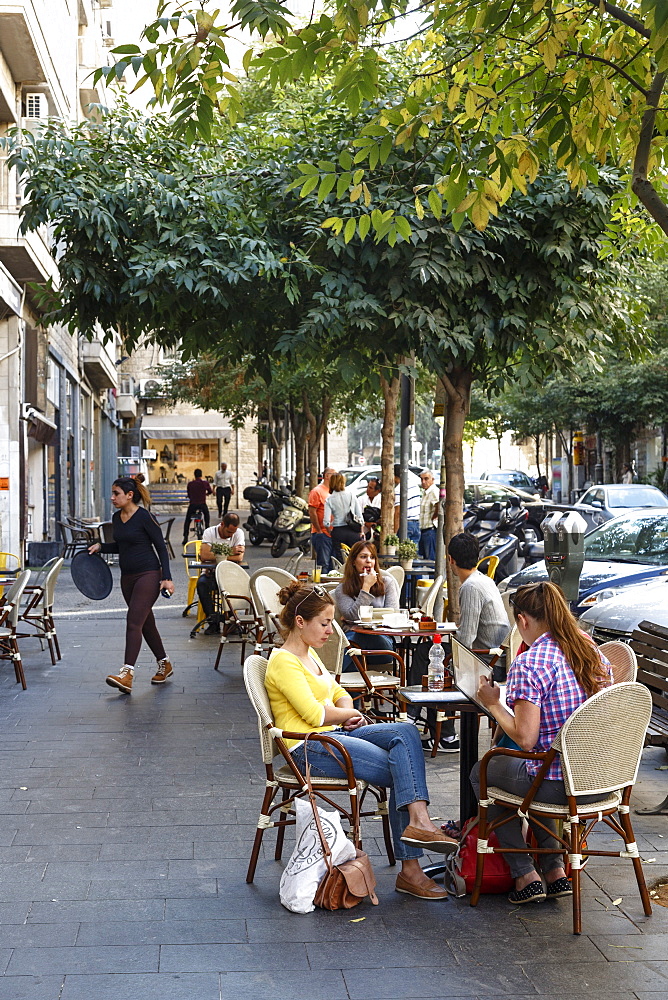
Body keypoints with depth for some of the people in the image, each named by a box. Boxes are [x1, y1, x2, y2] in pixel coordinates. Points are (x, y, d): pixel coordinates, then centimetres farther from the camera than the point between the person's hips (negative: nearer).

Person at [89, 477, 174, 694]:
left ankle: (127, 674, -23)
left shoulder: (144, 517, -13)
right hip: (127, 577, 8)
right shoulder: (116, 518, 8)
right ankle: (164, 664, 30)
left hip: (148, 574, -8)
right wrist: (101, 546, 6)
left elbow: (161, 547, -10)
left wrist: (167, 578, -15)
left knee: (133, 621, -17)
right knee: (145, 623, 15)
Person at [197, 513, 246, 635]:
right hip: (212, 572, -1)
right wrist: (230, 552, -17)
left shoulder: (239, 533, -4)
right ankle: (213, 622, -26)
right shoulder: (210, 532, -7)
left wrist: (215, 556, -17)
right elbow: (204, 556, -21)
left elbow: (239, 557, -16)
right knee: (202, 583, -34)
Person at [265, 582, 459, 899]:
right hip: (309, 748, -9)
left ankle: (418, 822, -24)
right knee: (402, 774, -19)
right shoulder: (284, 662, -11)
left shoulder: (309, 653, 18)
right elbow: (315, 715, -17)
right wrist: (349, 714, 1)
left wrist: (348, 712, 3)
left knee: (405, 731, -16)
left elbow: (337, 692, 26)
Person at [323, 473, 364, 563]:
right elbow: (360, 516, 4)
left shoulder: (329, 500, -2)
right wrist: (361, 532, 14)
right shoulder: (352, 496, 2)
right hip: (353, 532, 1)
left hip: (338, 532, -1)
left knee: (340, 562, 2)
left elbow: (326, 522, -9)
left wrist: (330, 527, 12)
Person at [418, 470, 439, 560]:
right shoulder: (425, 492, 15)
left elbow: (440, 505, -37)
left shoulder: (434, 491, -17)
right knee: (425, 557, 16)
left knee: (431, 559, -8)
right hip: (424, 530, 11)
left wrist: (434, 518, -23)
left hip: (431, 530, -11)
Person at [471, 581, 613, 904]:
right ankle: (555, 870, 28)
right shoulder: (594, 653, 3)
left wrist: (493, 704, -5)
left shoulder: (528, 664, -19)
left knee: (481, 773, 21)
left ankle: (525, 876, 20)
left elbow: (525, 739, -21)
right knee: (538, 772, 36)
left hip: (558, 787, -7)